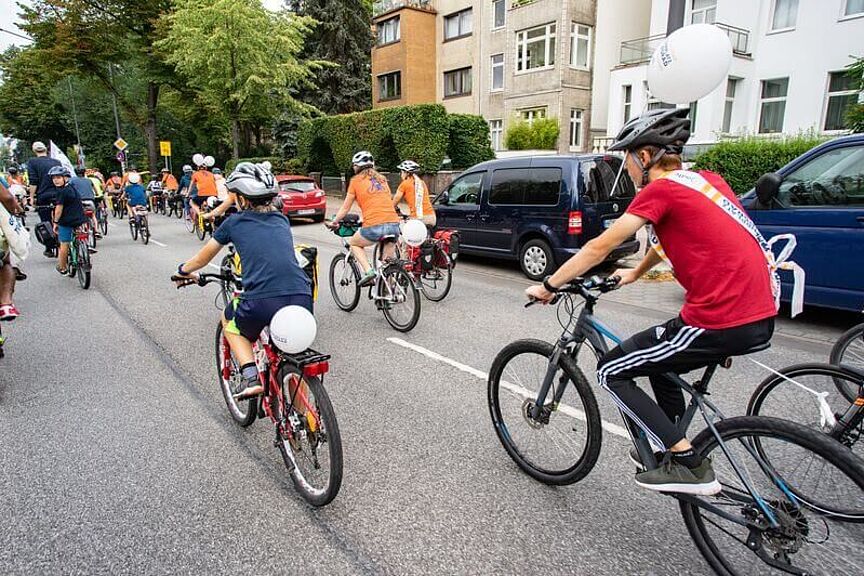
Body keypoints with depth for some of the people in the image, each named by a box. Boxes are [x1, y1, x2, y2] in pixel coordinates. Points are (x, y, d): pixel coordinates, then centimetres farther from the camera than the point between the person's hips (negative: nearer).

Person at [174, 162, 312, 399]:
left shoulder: (234, 223, 12)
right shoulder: (281, 219, 21)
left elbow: (203, 258, 27)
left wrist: (183, 270, 48)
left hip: (262, 302, -3)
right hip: (302, 300, 4)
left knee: (229, 320, 31)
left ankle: (251, 378, 15)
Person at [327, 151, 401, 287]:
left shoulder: (356, 180, 9)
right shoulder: (382, 179, 21)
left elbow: (345, 207, 15)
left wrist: (334, 222, 30)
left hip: (374, 226, -4)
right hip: (394, 224, 5)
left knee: (354, 243, 24)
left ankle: (368, 271, 4)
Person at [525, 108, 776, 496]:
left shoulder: (661, 189, -9)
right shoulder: (706, 180, 16)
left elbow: (599, 248, -9)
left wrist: (548, 286, 2)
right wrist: (635, 273, 44)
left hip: (720, 323, -9)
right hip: (761, 318, 9)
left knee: (611, 372, 3)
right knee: (656, 355, 29)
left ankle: (689, 465, 5)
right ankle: (676, 449, 36)